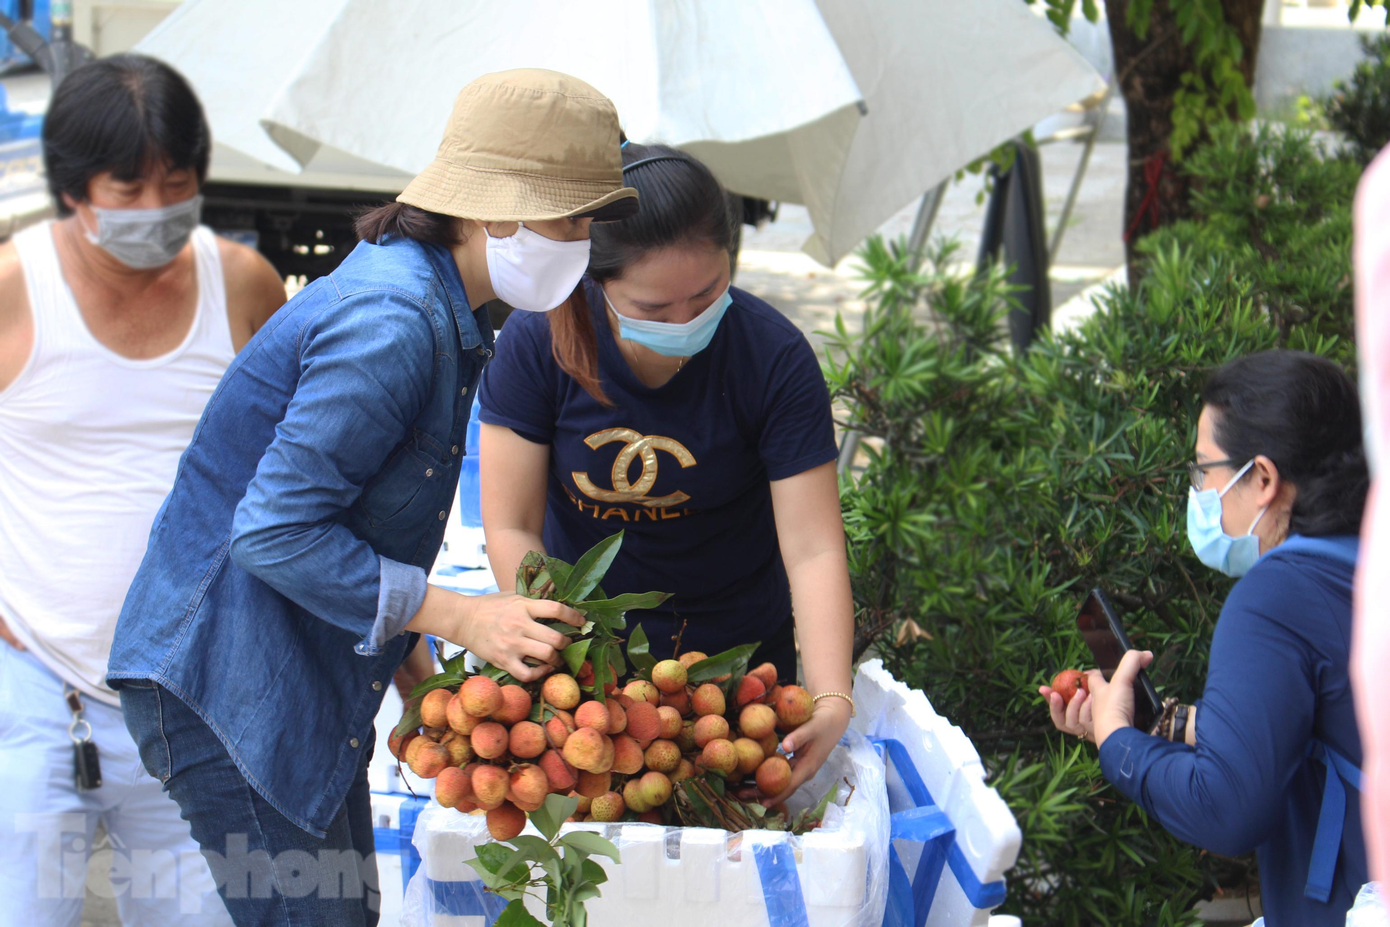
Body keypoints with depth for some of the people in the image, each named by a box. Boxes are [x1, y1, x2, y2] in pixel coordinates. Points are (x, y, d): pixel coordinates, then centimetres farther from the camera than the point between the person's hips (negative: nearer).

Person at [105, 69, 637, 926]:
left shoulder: (434, 305, 9)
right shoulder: (390, 322, -23)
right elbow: (275, 530, -26)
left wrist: (406, 652, 13)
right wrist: (461, 618, -23)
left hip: (304, 678, 10)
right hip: (219, 678, -10)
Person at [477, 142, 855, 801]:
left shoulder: (774, 357, -21)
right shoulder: (540, 342, -20)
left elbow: (813, 548, -22)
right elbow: (512, 529, -16)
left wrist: (832, 699, -35)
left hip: (739, 647, 0)